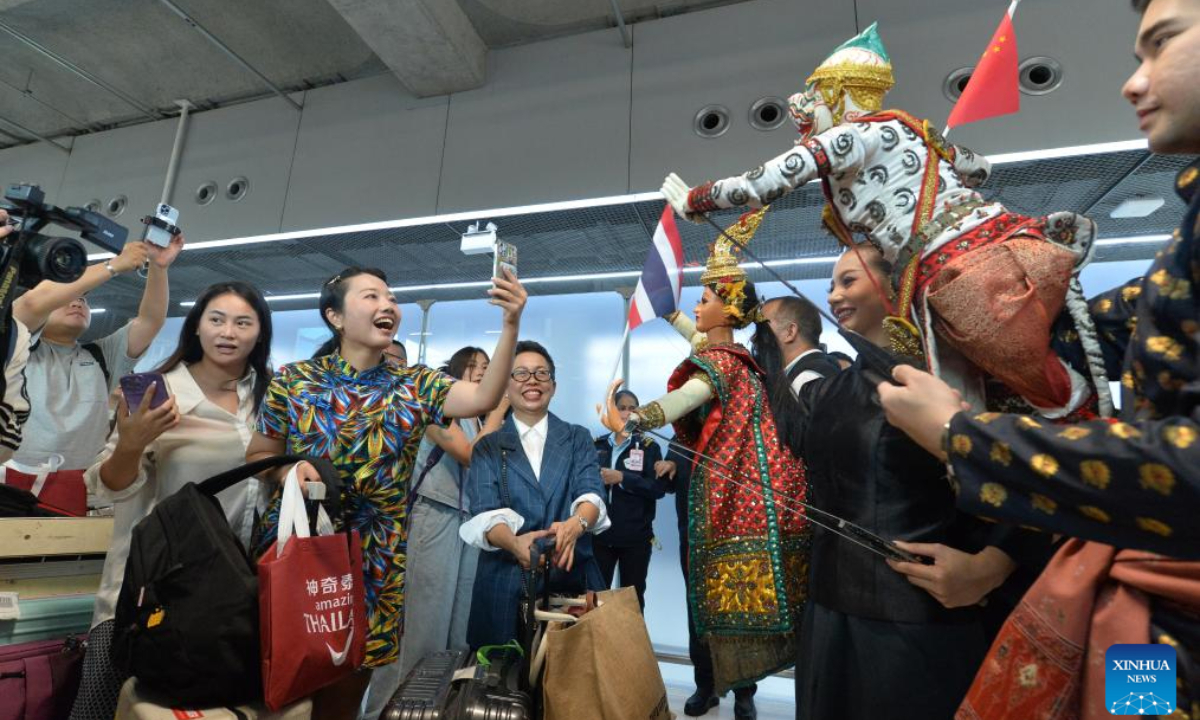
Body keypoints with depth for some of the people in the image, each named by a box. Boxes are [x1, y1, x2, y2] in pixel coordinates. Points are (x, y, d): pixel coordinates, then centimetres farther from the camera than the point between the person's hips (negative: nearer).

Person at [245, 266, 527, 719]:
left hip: (374, 562, 1)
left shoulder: (415, 385, -1)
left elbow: (483, 398, -17)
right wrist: (286, 471, -16)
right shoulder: (293, 380, 0)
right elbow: (256, 455, 7)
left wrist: (511, 325, -27)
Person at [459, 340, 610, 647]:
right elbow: (486, 512, -7)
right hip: (505, 581, 0)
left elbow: (590, 492, -6)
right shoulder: (488, 447, 6)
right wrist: (515, 543, -28)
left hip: (573, 575, 1)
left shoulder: (578, 438, 8)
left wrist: (575, 525, -29)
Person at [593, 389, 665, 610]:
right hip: (600, 534, 2)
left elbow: (659, 487, -9)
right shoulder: (597, 445, 7)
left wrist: (622, 478, -16)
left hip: (635, 537, -1)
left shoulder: (648, 447, 1)